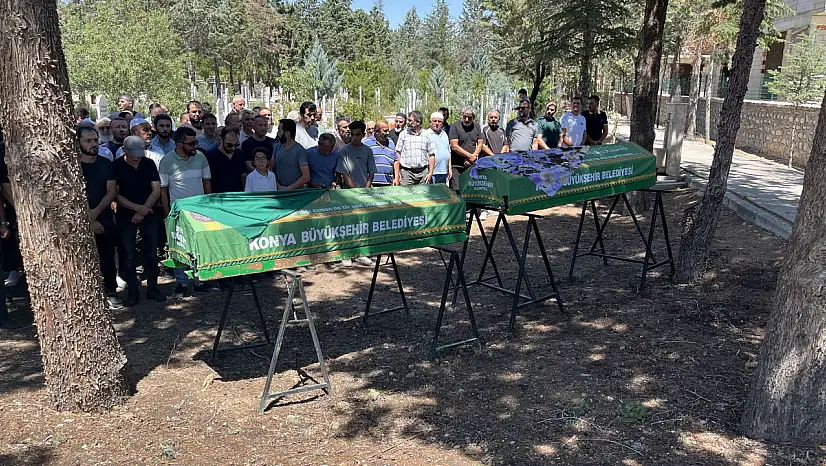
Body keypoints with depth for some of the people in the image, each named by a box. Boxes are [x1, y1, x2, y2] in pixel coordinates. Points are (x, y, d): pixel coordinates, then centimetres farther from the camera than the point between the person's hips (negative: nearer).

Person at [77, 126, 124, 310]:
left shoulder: (106, 164, 6)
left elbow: (112, 191, -1)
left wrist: (96, 212, -13)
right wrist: (89, 219, -11)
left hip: (105, 220, 3)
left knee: (108, 258, 7)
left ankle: (111, 293, 16)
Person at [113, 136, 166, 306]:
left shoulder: (149, 164, 3)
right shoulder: (116, 166, -4)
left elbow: (156, 190, -1)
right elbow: (115, 194, -7)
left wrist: (143, 211, -11)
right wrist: (137, 207, -17)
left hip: (149, 214, 2)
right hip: (125, 216, -2)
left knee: (151, 253, 4)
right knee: (129, 255, 1)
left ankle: (152, 288, 15)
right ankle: (133, 291, 11)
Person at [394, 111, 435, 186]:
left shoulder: (427, 135, 6)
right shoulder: (403, 135, 5)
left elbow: (432, 156, 10)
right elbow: (398, 156, 5)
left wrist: (430, 173, 1)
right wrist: (396, 176, -1)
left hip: (423, 172, 1)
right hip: (406, 172, -1)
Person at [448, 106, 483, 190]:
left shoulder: (476, 126, 14)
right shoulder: (455, 126, -3)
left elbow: (480, 144, 12)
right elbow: (454, 146, -10)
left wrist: (474, 156, -6)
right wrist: (470, 156, -10)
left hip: (473, 165, 4)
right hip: (457, 166, -4)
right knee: (456, 190, -10)